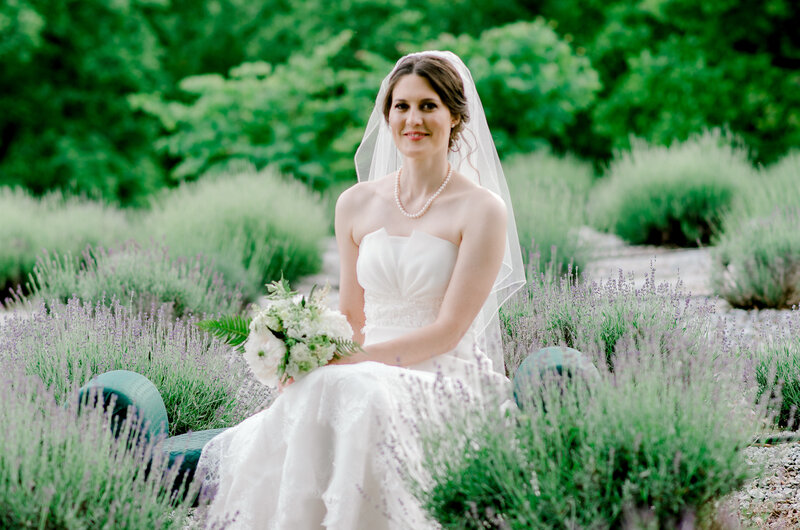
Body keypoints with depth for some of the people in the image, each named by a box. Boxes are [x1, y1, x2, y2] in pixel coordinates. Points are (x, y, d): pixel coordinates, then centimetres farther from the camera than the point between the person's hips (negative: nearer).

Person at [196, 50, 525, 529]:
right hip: (371, 373, 4)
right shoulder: (357, 205, 13)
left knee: (353, 393, -36)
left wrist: (353, 361, -18)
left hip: (445, 381, -3)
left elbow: (448, 330, -8)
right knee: (304, 399, -32)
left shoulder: (482, 210, -2)